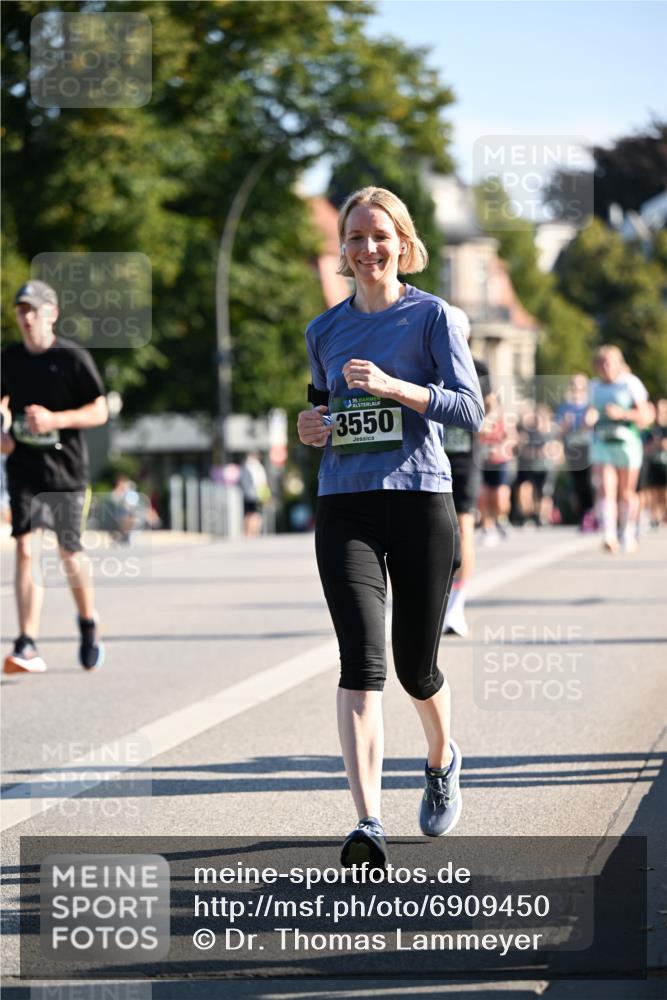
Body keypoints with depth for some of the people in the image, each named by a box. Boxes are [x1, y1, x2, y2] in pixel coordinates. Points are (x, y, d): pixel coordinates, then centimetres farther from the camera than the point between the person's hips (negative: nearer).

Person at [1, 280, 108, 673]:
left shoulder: (74, 357, -7)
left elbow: (100, 411, -7)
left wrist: (56, 419, -21)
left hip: (66, 468, -2)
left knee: (70, 552, 6)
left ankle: (89, 625, 32)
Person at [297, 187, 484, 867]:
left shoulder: (432, 315, 1)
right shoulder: (325, 330, 13)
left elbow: (469, 409, -7)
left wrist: (391, 385, -20)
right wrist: (311, 430, 4)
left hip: (421, 501, -2)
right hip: (344, 508, 2)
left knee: (416, 667, 9)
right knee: (362, 660, -16)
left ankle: (442, 759, 43)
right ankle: (368, 826, -24)